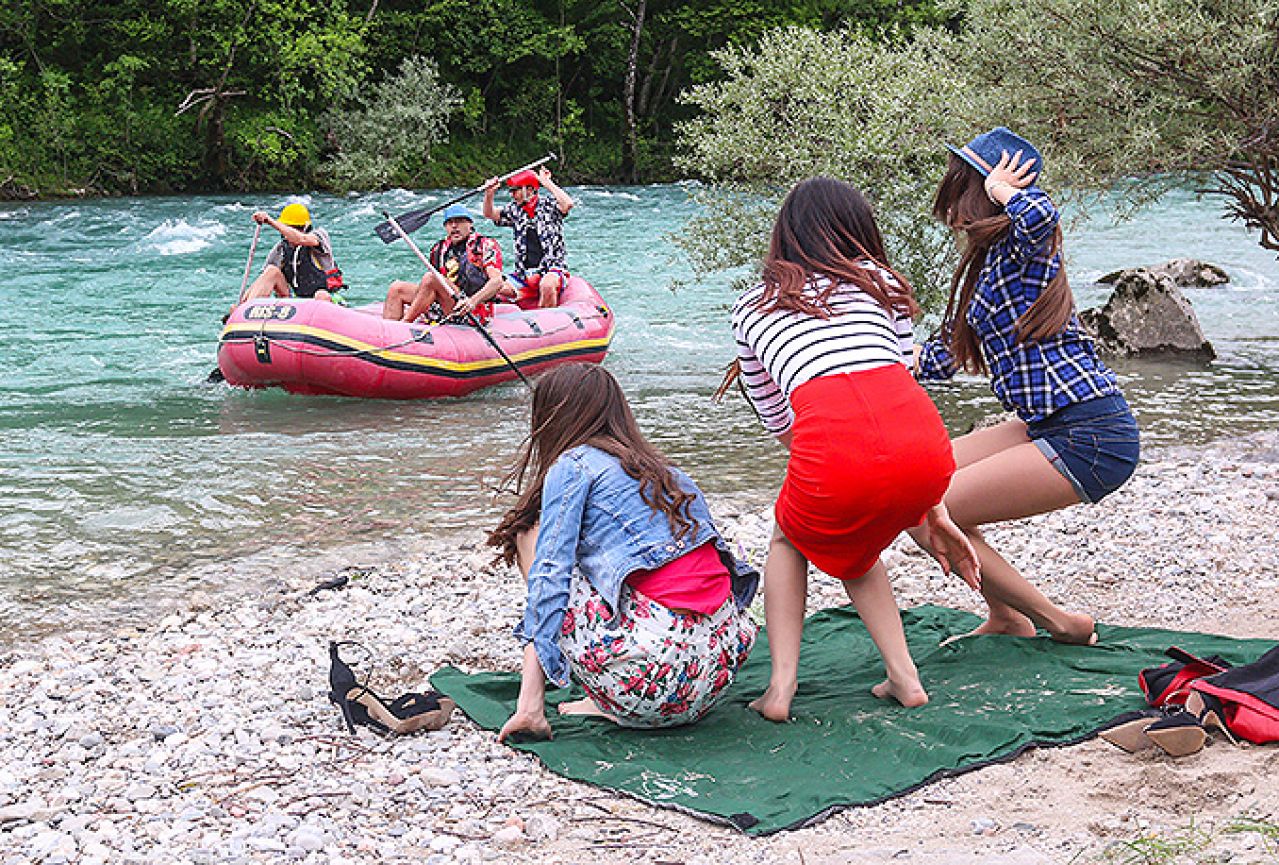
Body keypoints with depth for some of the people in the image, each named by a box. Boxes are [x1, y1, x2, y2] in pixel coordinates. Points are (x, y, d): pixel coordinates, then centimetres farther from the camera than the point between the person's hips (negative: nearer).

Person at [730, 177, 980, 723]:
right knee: (850, 548, 33)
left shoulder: (750, 309, 28)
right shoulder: (879, 281, 29)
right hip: (925, 446, 2)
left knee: (792, 540, 32)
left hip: (832, 443, -2)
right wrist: (932, 513, 32)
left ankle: (781, 685, 17)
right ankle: (903, 677, 22)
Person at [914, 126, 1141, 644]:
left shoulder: (1019, 248, -12)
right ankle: (1006, 620, 20)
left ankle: (1059, 623, 2)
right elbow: (944, 354, 24)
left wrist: (1001, 190, -17)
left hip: (1089, 437, -10)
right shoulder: (985, 259, 15)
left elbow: (1039, 215, -38)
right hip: (1053, 426, 10)